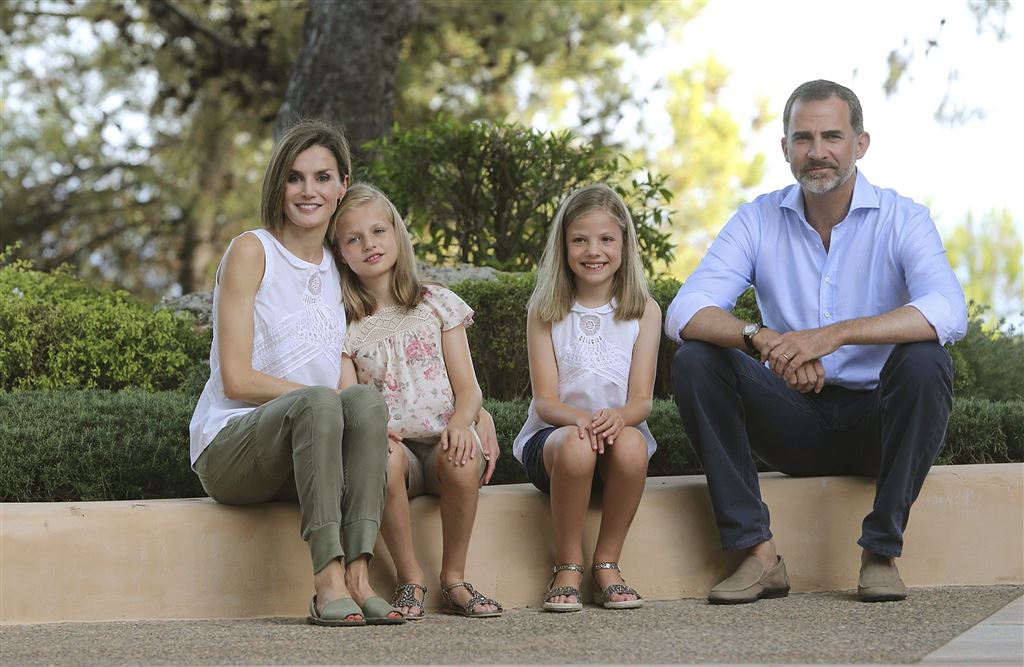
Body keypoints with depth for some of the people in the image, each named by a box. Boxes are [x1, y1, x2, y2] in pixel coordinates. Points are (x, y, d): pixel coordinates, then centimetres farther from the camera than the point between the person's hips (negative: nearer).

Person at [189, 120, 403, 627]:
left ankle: (357, 575, -36)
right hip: (230, 444, -5)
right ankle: (328, 581, -41)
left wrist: (362, 407, -8)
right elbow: (236, 379, -11)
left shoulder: (338, 267, 15)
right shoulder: (252, 251, -3)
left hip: (306, 456, 5)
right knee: (318, 402, -35)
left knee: (366, 399, -28)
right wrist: (316, 394, -20)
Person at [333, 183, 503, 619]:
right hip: (394, 443, 0)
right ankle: (409, 578, -21)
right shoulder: (345, 325, 10)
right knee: (384, 457, -36)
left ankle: (454, 578, -16)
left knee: (460, 463, -35)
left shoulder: (437, 304, 11)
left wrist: (460, 422, -20)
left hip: (443, 440, 0)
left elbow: (468, 389, 4)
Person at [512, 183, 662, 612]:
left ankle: (607, 564, -16)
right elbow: (545, 399, -5)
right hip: (552, 436, -1)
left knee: (630, 443, -35)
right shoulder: (546, 311, 2)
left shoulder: (643, 311, 4)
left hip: (621, 430, 1)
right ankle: (567, 568, -18)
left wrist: (618, 417, -27)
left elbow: (642, 400, -3)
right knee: (576, 444, -37)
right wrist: (580, 419, -29)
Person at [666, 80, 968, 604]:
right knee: (694, 361, -18)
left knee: (924, 360, -32)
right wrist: (761, 337, -34)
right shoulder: (759, 220, -1)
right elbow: (684, 313, -13)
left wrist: (834, 334, -41)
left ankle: (882, 552, -20)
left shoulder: (901, 220, -8)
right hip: (796, 421, 2)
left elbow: (947, 313, -28)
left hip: (877, 420, -2)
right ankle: (758, 553, -20)